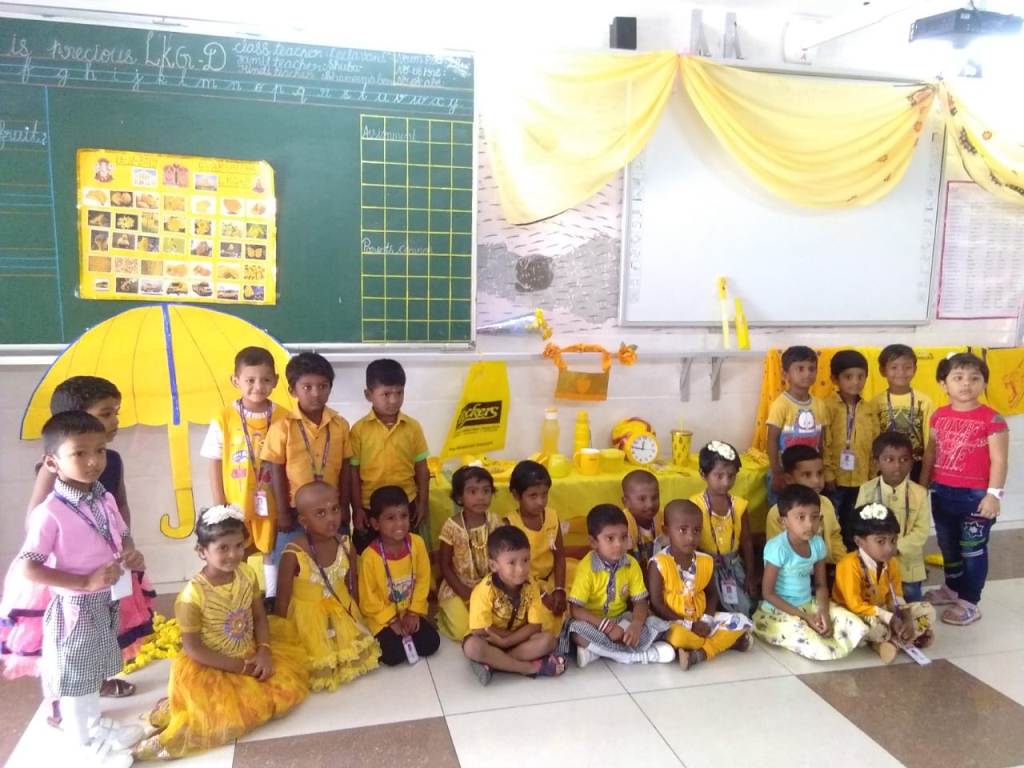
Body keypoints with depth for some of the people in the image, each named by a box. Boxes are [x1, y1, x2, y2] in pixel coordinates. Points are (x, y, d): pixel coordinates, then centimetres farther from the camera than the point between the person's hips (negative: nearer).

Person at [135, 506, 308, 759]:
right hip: (214, 668, -6)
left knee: (288, 685, -7)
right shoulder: (193, 594, -23)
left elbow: (260, 617, 2)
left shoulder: (247, 574, -7)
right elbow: (193, 648, -18)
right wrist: (239, 667, -17)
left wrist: (264, 652, -16)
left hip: (251, 657, 6)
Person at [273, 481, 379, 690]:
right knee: (319, 666, 1)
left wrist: (356, 617, 11)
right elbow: (282, 599, -16)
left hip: (341, 612, 4)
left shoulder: (345, 546, -13)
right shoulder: (293, 555, -27)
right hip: (308, 618, -4)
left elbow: (353, 587, 3)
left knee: (351, 656, 12)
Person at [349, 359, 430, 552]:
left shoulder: (412, 427, -4)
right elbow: (354, 472, -4)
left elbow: (421, 468, 2)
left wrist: (423, 504, 1)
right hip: (369, 507, -1)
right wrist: (357, 509, -4)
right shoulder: (359, 429, -8)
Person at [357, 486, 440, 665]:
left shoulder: (417, 543, -11)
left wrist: (414, 612, -8)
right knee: (393, 655, -21)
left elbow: (423, 579, -3)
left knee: (431, 644, -13)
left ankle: (404, 641, 12)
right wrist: (391, 620, -13)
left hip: (411, 612, 4)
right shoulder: (370, 556, -22)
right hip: (383, 618, -3)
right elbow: (368, 598, -13)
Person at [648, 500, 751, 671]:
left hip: (701, 621, 6)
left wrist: (707, 619, -8)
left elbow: (711, 594, 13)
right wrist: (689, 624, -18)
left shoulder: (706, 561, 1)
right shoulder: (659, 564, -15)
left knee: (741, 622, -7)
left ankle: (700, 653, -16)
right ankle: (724, 641, -10)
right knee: (677, 636, -38)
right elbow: (656, 604, -15)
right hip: (672, 623, -6)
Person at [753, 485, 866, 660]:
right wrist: (804, 617, -18)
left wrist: (823, 611, -15)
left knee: (855, 627, -7)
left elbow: (821, 585, 6)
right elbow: (768, 593, -18)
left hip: (808, 604, 7)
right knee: (820, 650, -25)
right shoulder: (777, 548, -23)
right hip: (778, 611, -6)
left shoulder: (817, 543, -4)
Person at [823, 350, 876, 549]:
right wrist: (828, 474, -12)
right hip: (835, 478, -4)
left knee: (853, 526, 15)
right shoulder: (828, 406, -9)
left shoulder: (868, 409, 6)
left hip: (861, 479, 4)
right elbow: (823, 444, -10)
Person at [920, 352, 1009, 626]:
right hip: (942, 492, 6)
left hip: (975, 495, -5)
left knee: (972, 549, 6)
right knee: (948, 546, 20)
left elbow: (999, 460, -12)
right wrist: (922, 486, 13)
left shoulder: (992, 419, -12)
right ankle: (952, 588, 39)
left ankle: (969, 603, 17)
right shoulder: (939, 416, 4)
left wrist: (993, 494, -17)